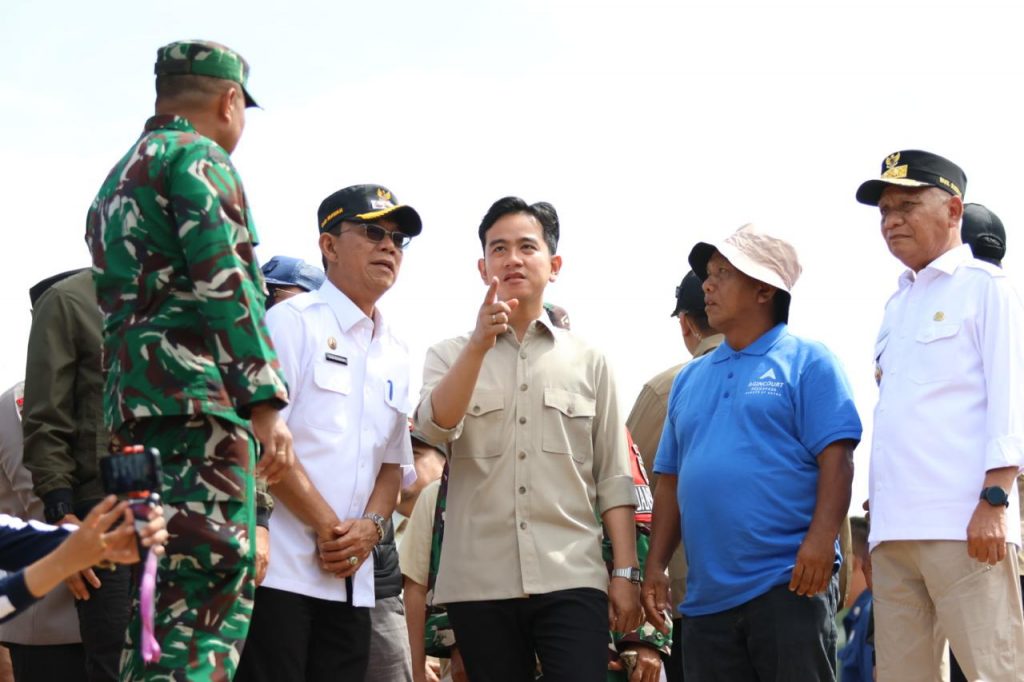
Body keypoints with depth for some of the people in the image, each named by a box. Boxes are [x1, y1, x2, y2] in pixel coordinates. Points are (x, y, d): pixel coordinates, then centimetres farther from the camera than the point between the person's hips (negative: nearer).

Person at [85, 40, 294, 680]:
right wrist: (267, 404, -17)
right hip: (199, 395, -9)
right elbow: (224, 285, -14)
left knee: (164, 597, 9)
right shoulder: (199, 156, -2)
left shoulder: (120, 177, 26)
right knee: (216, 588, -14)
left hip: (133, 406, 9)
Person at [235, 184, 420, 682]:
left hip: (352, 579, 6)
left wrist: (371, 526, -2)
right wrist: (329, 527, -12)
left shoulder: (394, 355, 18)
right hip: (279, 568, -6)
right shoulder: (292, 321, -2)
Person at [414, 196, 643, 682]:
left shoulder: (587, 361, 12)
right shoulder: (449, 356, 11)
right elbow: (435, 427, -10)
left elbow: (612, 478, 10)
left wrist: (625, 572, 3)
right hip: (480, 583, 0)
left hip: (572, 578, 0)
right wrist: (480, 342, -21)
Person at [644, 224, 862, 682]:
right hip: (706, 593, 6)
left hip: (789, 581, -6)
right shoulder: (690, 379, 20)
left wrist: (820, 540, -20)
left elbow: (836, 456, -8)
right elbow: (670, 479, 20)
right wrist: (655, 566, 11)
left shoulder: (806, 362, 2)